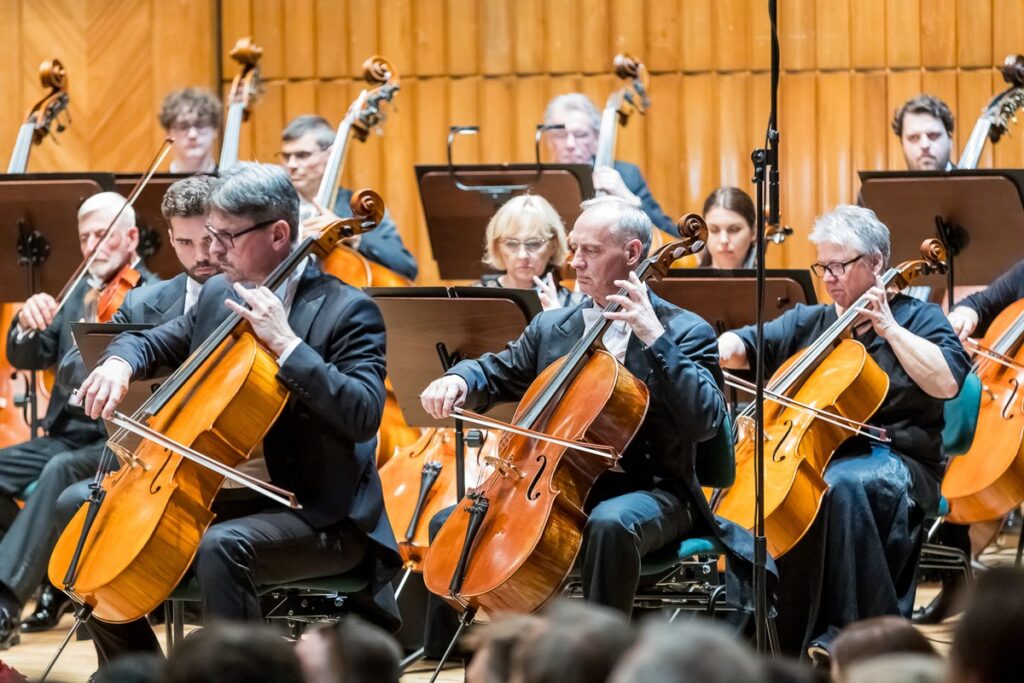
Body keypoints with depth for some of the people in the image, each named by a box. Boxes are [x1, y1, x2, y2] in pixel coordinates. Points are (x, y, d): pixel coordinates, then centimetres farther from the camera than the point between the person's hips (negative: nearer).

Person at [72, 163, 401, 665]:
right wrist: (118, 362, -4)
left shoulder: (346, 310, -12)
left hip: (321, 518, -8)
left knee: (222, 546, -37)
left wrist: (286, 344, -28)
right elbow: (152, 343, 20)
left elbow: (363, 415, -24)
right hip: (225, 499, 8)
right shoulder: (218, 296, 9)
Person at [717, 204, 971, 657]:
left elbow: (947, 382, -10)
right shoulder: (807, 323, 20)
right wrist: (723, 349, -14)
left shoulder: (917, 319, 7)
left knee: (841, 484, -38)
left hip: (893, 461, -4)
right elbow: (747, 347, 10)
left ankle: (851, 633, -34)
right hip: (811, 455, 5)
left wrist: (888, 328, -10)